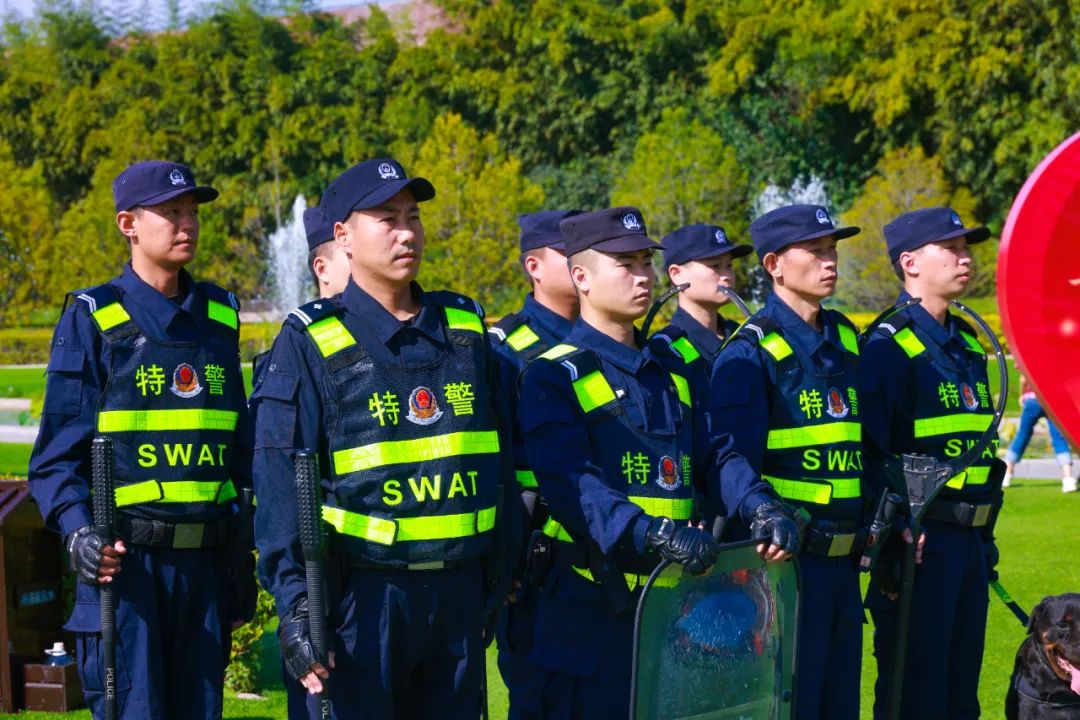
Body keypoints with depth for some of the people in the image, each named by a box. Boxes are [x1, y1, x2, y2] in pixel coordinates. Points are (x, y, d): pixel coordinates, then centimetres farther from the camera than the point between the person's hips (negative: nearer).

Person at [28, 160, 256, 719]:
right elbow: (57, 455, -4)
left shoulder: (219, 317, 13)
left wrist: (242, 557, 15)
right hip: (124, 561, -5)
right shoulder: (92, 320, -2)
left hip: (204, 565, 5)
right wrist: (79, 532, -21)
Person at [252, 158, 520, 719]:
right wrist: (296, 609, -14)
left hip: (459, 590, 5)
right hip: (363, 594, -5)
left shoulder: (465, 326, 11)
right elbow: (281, 487, -7)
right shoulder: (311, 341, -3)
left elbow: (499, 457, 16)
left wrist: (500, 576, 11)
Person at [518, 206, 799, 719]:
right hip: (592, 613, -7)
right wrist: (653, 533, -34)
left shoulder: (668, 373, 17)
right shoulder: (555, 377, -7)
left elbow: (714, 455, 11)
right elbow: (570, 484, -21)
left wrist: (761, 509, -10)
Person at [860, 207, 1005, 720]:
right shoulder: (890, 346, -11)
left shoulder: (967, 345, 16)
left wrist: (985, 541, 19)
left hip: (969, 541, 8)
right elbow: (872, 454, -16)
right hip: (920, 542, -8)